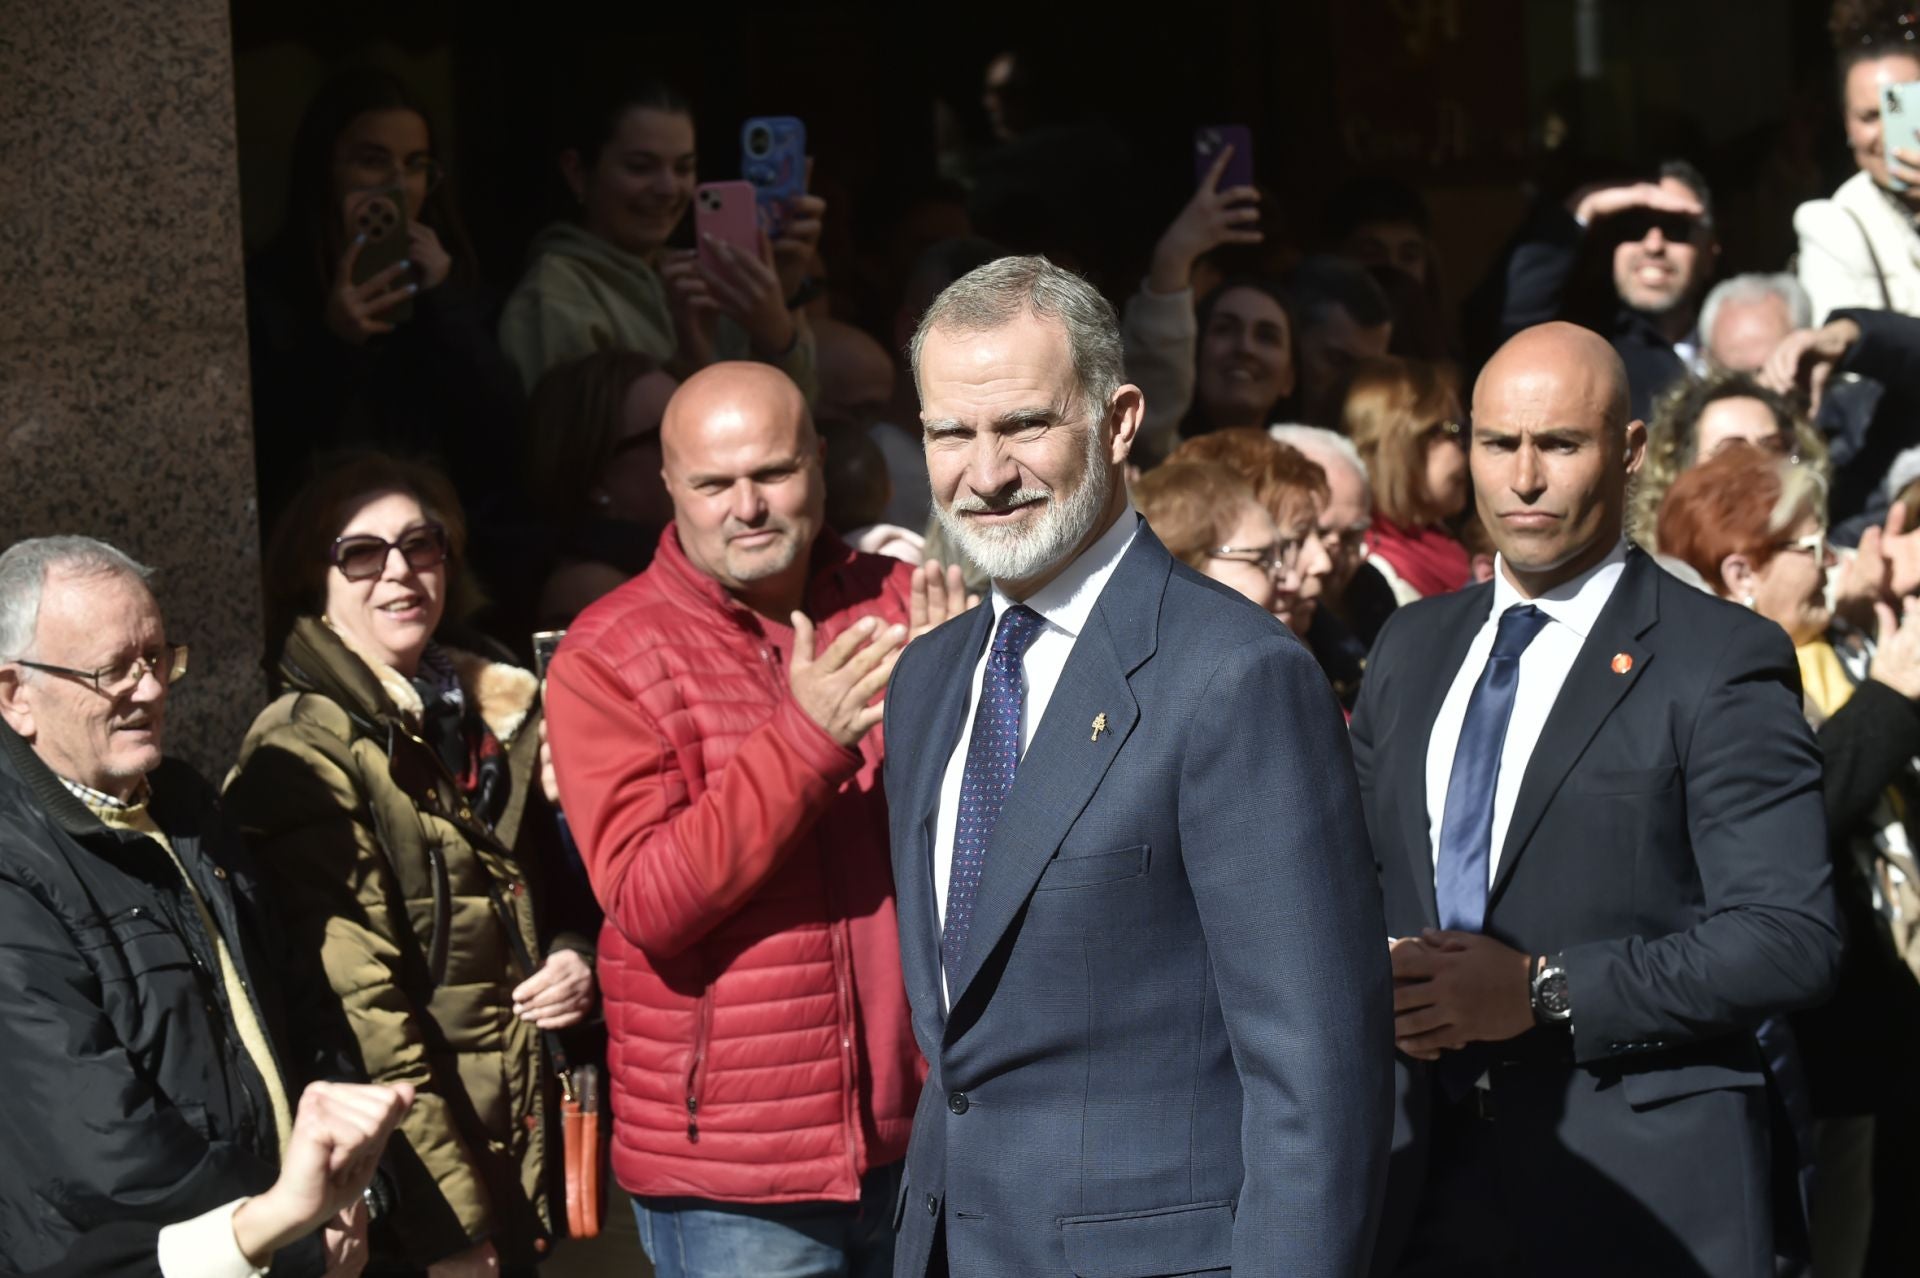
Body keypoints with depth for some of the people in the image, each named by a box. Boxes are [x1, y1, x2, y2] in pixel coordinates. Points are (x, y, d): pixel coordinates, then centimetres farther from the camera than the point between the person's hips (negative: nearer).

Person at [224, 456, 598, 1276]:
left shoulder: (500, 716, 8)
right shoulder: (302, 755, -13)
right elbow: (362, 1011, -18)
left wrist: (577, 960, -1)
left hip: (519, 1162, 7)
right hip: (407, 1202, -7)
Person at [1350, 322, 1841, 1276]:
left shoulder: (1721, 662, -7)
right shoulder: (1412, 647, 13)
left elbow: (1790, 939, -13)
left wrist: (1544, 991, -18)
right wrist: (1369, 973, -4)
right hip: (1426, 1171, 5)